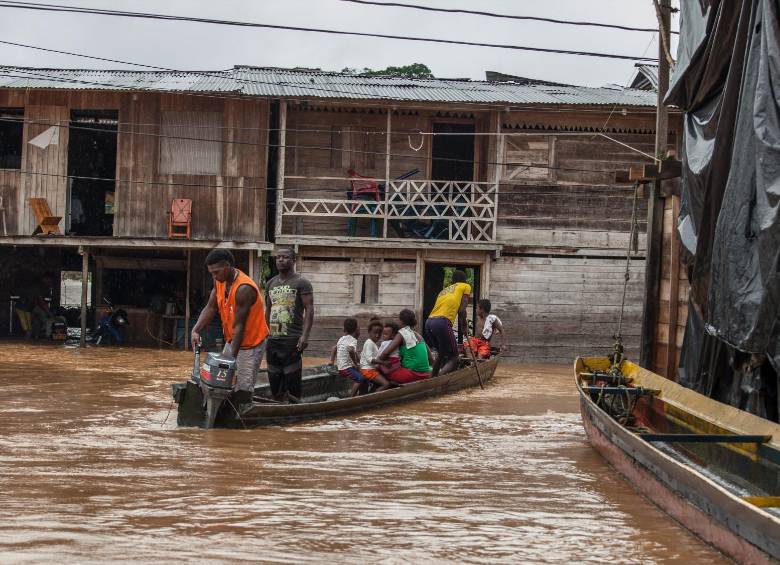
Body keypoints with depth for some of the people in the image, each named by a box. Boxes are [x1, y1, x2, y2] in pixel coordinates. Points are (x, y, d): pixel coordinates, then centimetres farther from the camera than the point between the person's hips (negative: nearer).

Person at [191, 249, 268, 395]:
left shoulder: (244, 289, -27)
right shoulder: (220, 281, -2)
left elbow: (239, 326, -26)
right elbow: (210, 308, -2)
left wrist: (233, 357, -24)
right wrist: (196, 330, -18)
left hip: (250, 344, -8)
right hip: (232, 341, 8)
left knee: (242, 390, -11)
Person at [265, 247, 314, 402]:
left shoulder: (301, 283, -3)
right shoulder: (271, 283, 17)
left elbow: (309, 309, -10)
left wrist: (305, 335, -20)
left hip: (292, 339, -6)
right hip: (273, 339, 6)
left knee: (292, 380, -7)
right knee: (274, 380, 7)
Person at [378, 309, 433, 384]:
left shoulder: (402, 334, -4)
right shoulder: (419, 336, 14)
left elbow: (385, 353, -13)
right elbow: (431, 361, 15)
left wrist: (379, 361, 6)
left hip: (412, 374, -7)